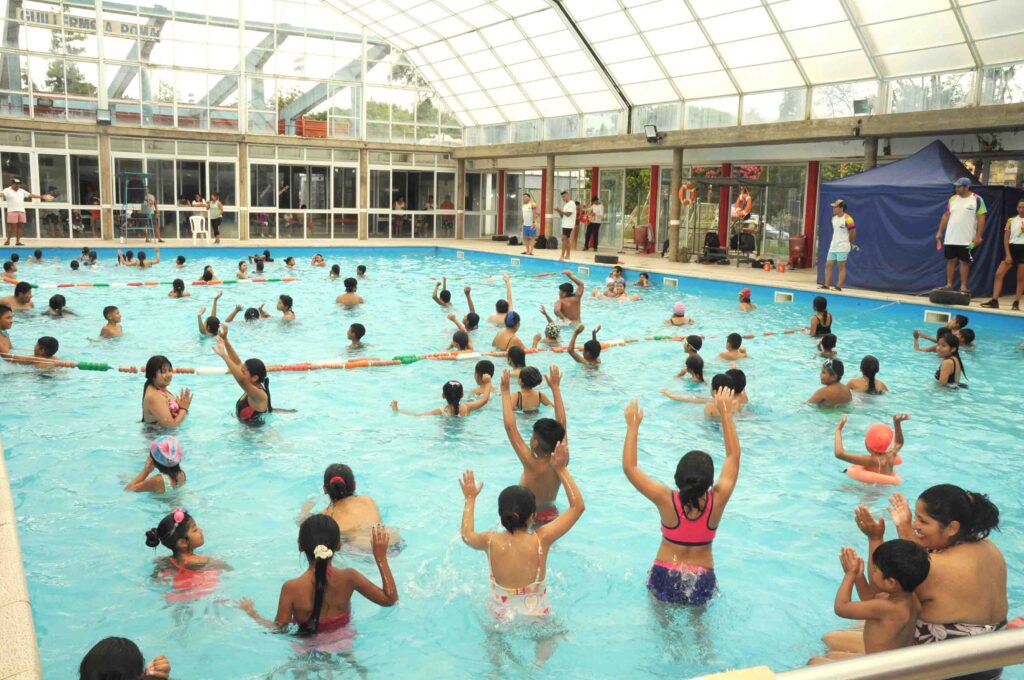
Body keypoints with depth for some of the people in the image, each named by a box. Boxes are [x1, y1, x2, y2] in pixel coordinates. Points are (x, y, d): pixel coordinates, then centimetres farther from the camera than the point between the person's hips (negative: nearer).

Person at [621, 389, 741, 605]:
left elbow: (629, 467, -14)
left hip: (665, 578, -1)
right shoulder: (717, 501, -18)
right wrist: (726, 414, -1)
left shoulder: (666, 500, -22)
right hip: (702, 581, 1)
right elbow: (733, 457, -5)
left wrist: (633, 426, -9)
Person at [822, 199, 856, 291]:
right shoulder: (833, 218, 10)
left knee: (841, 266, -2)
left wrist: (849, 244, 7)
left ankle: (839, 286, 0)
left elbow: (853, 233, -6)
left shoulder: (847, 219, -13)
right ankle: (826, 285, 10)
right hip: (833, 246, 8)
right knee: (828, 264, 5)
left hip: (843, 247, -8)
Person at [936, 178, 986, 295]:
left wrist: (978, 236, -14)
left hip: (967, 239, -4)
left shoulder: (977, 200, -6)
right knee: (950, 260, 7)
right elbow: (946, 216, 12)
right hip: (950, 238, 4)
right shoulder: (952, 199, 7)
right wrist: (940, 232, 7)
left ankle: (963, 286, 8)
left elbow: (981, 218, -8)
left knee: (965, 262, 3)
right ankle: (949, 284, 15)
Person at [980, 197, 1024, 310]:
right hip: (1012, 249, 2)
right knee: (998, 274, -7)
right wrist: (1008, 255, -4)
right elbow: (1006, 238, 3)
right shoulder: (1011, 220, 6)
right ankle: (994, 301, -6)